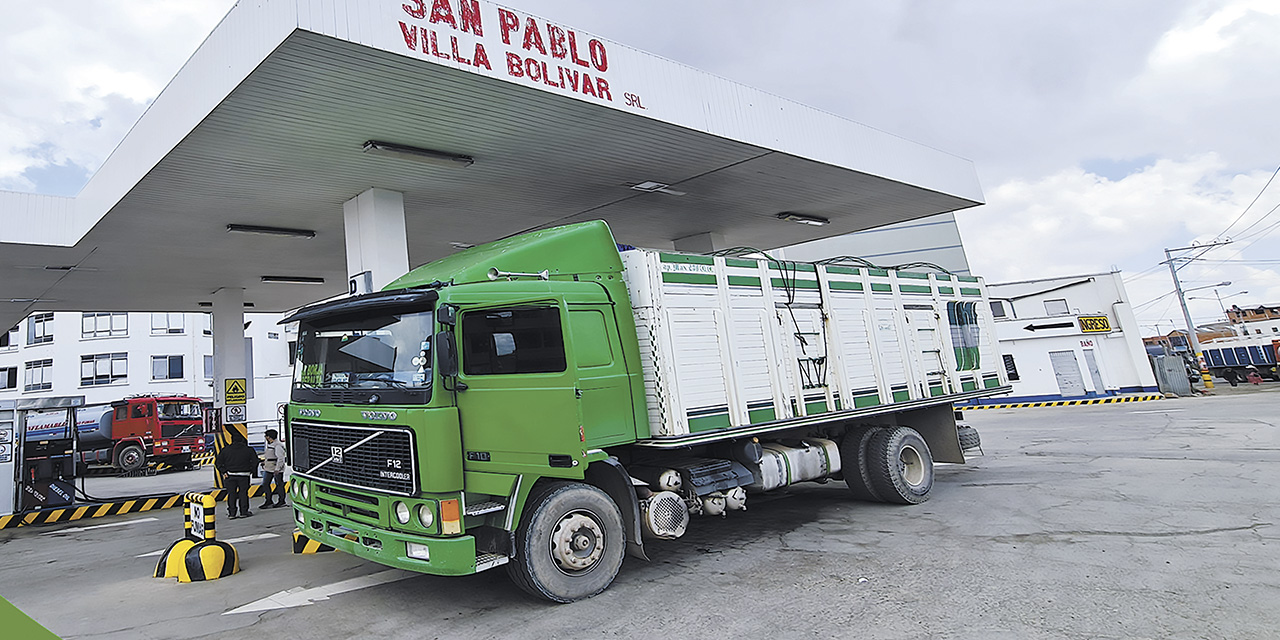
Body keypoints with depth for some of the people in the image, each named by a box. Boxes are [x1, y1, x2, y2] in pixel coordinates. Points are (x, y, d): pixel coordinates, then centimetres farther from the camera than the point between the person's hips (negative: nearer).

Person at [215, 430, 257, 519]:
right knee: (243, 493, 6)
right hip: (244, 475, -1)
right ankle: (243, 512, 7)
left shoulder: (225, 450, 1)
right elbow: (255, 461, -2)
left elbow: (218, 462, 0)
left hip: (230, 475, 1)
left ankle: (232, 513, 9)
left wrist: (224, 472, 5)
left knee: (231, 493, 8)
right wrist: (251, 471, 9)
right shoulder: (248, 450, -2)